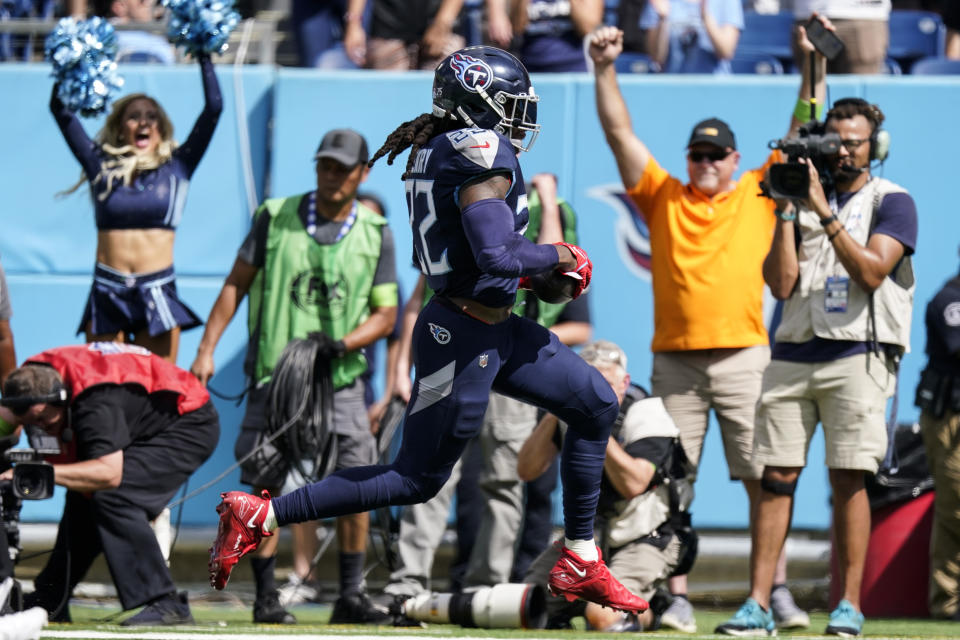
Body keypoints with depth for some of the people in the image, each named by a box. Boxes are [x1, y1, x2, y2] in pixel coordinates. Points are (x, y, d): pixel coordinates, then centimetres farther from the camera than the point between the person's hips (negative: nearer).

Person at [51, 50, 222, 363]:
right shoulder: (102, 167, 10)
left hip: (157, 293, -1)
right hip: (107, 292, 1)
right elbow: (61, 110, 9)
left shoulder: (176, 167, 9)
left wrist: (204, 57, 7)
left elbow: (213, 109, 6)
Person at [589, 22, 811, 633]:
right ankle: (677, 599, 3)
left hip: (744, 358, -1)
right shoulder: (663, 196, 12)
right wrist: (605, 70, -3)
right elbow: (619, 130, 7)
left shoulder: (759, 195, 10)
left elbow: (802, 132, 8)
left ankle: (779, 594, -3)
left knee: (763, 480, -4)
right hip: (675, 361, 1)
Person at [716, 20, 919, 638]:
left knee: (849, 477, -7)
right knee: (776, 476, -1)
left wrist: (825, 215, -15)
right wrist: (787, 214, -3)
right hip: (793, 352, 4)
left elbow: (871, 270, -12)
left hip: (857, 354, -4)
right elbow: (781, 283, 5)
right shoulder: (805, 196, 14)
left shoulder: (892, 202, 4)